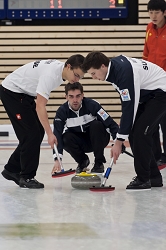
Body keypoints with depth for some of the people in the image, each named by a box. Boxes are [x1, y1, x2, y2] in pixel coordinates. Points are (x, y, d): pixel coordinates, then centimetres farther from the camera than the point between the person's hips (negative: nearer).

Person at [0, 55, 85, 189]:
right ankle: (26, 177, -4)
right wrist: (50, 134, -39)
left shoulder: (60, 68, -3)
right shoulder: (51, 74, -32)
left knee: (37, 133, 8)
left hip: (24, 93, 10)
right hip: (12, 91, -10)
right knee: (31, 133, -13)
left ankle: (12, 170, 17)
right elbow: (40, 107, -36)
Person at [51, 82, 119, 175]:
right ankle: (82, 161, 2)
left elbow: (111, 124, -25)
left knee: (96, 125, -30)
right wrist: (57, 159, -37)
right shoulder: (62, 111, -18)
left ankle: (99, 163, -16)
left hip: (98, 140, -1)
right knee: (66, 138, -27)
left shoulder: (92, 105, -25)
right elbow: (57, 136, -25)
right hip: (80, 143, 1)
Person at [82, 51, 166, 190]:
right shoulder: (114, 64, -2)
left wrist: (119, 142, -27)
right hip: (147, 94, 10)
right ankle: (153, 177, 12)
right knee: (133, 133, 5)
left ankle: (143, 179, -13)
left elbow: (129, 107, -30)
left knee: (140, 133, -19)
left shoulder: (124, 72, -31)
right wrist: (124, 120, 11)